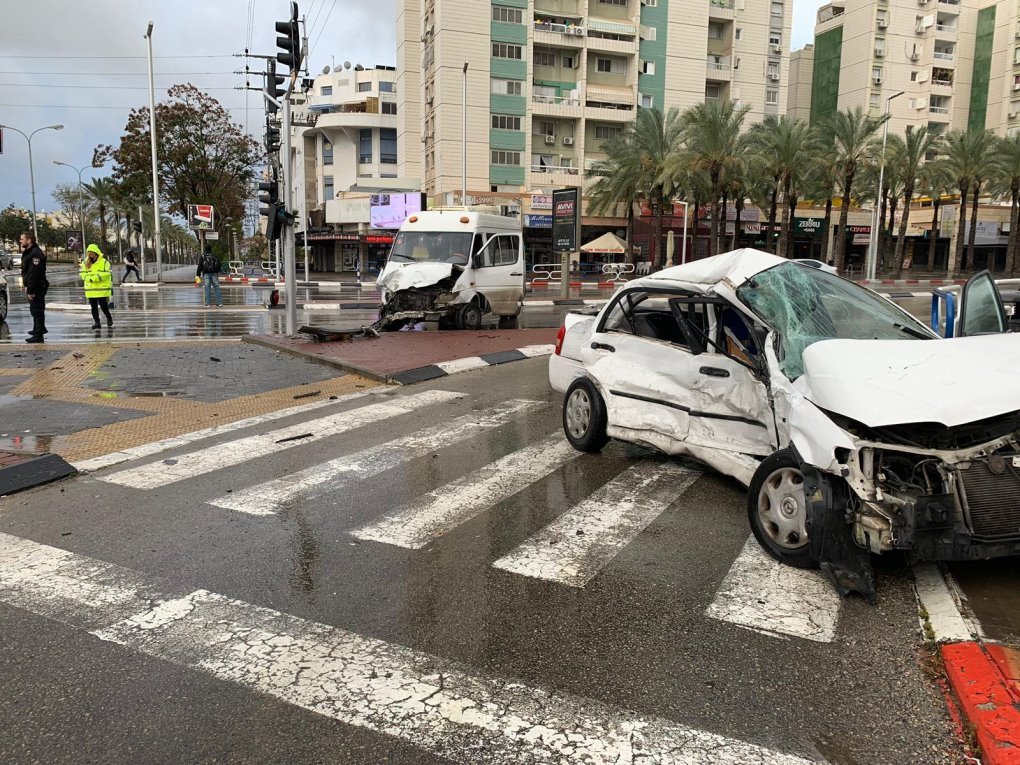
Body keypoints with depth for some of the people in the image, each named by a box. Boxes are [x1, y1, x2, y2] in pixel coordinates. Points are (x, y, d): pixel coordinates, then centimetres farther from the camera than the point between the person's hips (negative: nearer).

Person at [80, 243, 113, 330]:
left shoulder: (104, 262, -4)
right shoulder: (85, 262, 8)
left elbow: (107, 274, -12)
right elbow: (82, 273, 3)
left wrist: (95, 277, -19)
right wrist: (89, 278, -16)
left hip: (102, 288, -4)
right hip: (90, 289, 4)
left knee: (103, 305, -3)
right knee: (93, 307, 7)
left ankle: (109, 318, 21)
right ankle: (96, 322, 14)